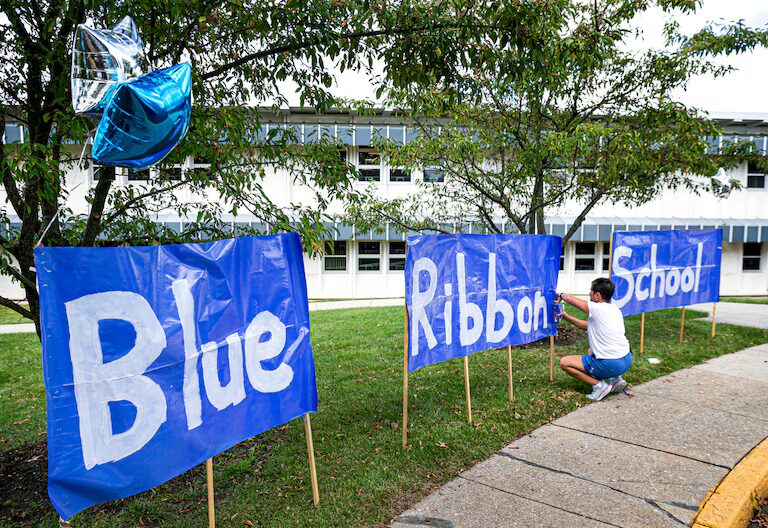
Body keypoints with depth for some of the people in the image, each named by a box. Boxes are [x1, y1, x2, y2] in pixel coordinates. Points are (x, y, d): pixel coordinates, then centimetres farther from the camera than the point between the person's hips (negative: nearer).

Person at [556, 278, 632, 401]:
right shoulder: (615, 310, 9)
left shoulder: (597, 309, -18)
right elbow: (588, 326, 18)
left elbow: (569, 298, -10)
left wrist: (561, 295, 13)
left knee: (564, 363, 0)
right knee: (591, 352, 37)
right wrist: (565, 316, 17)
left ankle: (599, 385, -4)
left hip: (612, 365, -8)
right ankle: (616, 379, 19)